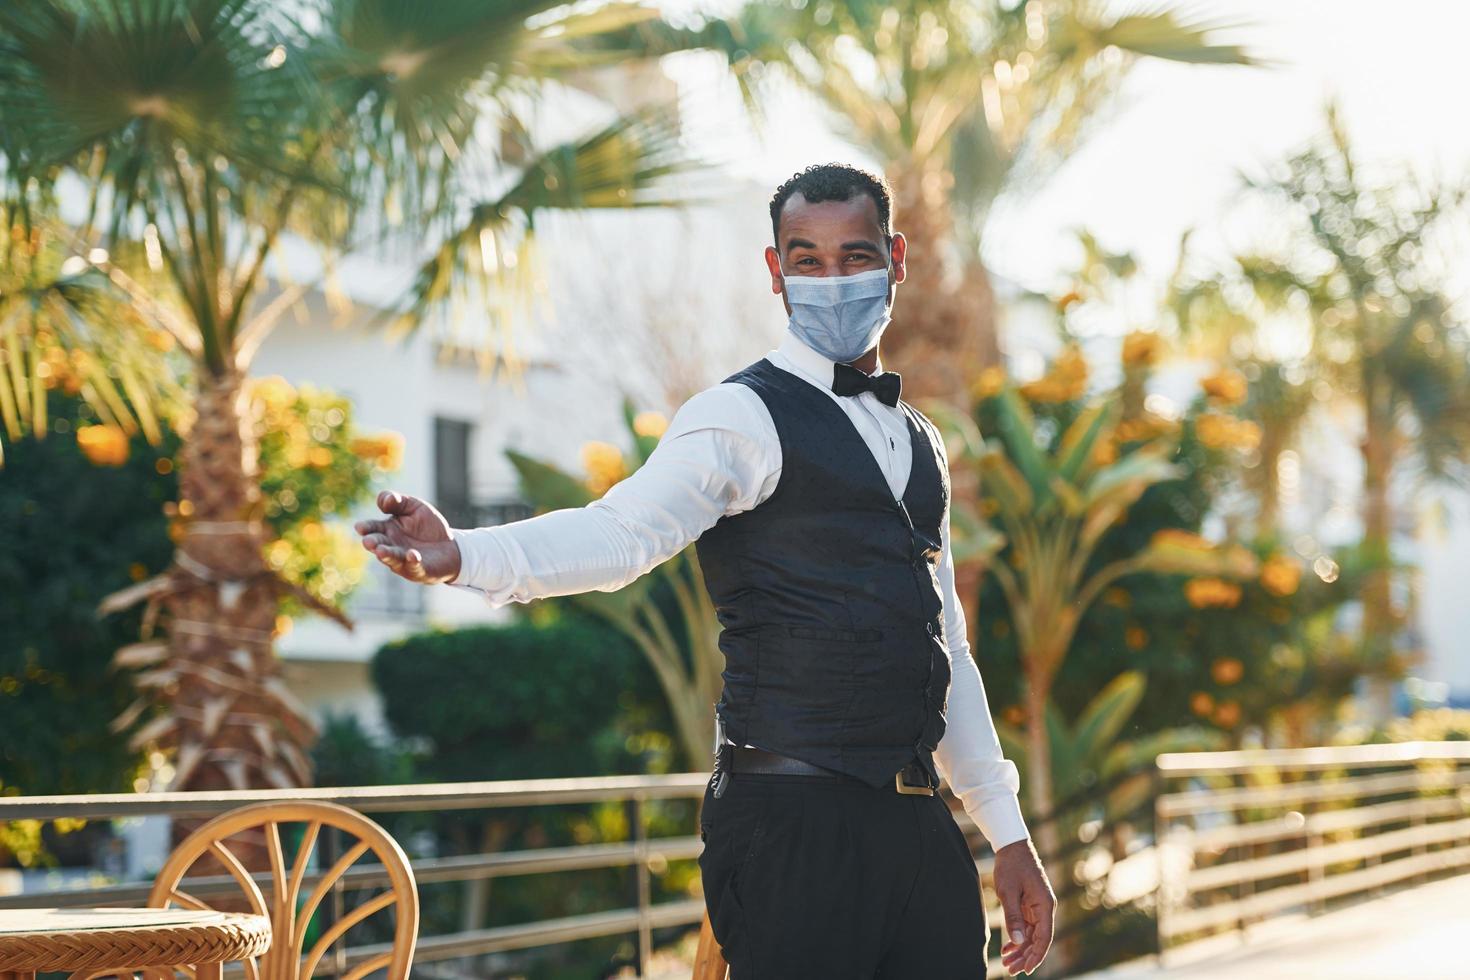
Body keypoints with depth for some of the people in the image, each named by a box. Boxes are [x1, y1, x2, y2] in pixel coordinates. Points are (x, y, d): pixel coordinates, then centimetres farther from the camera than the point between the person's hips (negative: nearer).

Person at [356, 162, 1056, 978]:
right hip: (794, 821, -7)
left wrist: (1007, 828, 21)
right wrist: (464, 555, -43)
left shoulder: (916, 439, 19)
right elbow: (625, 529, -23)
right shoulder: (744, 417, -5)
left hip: (916, 823, 7)